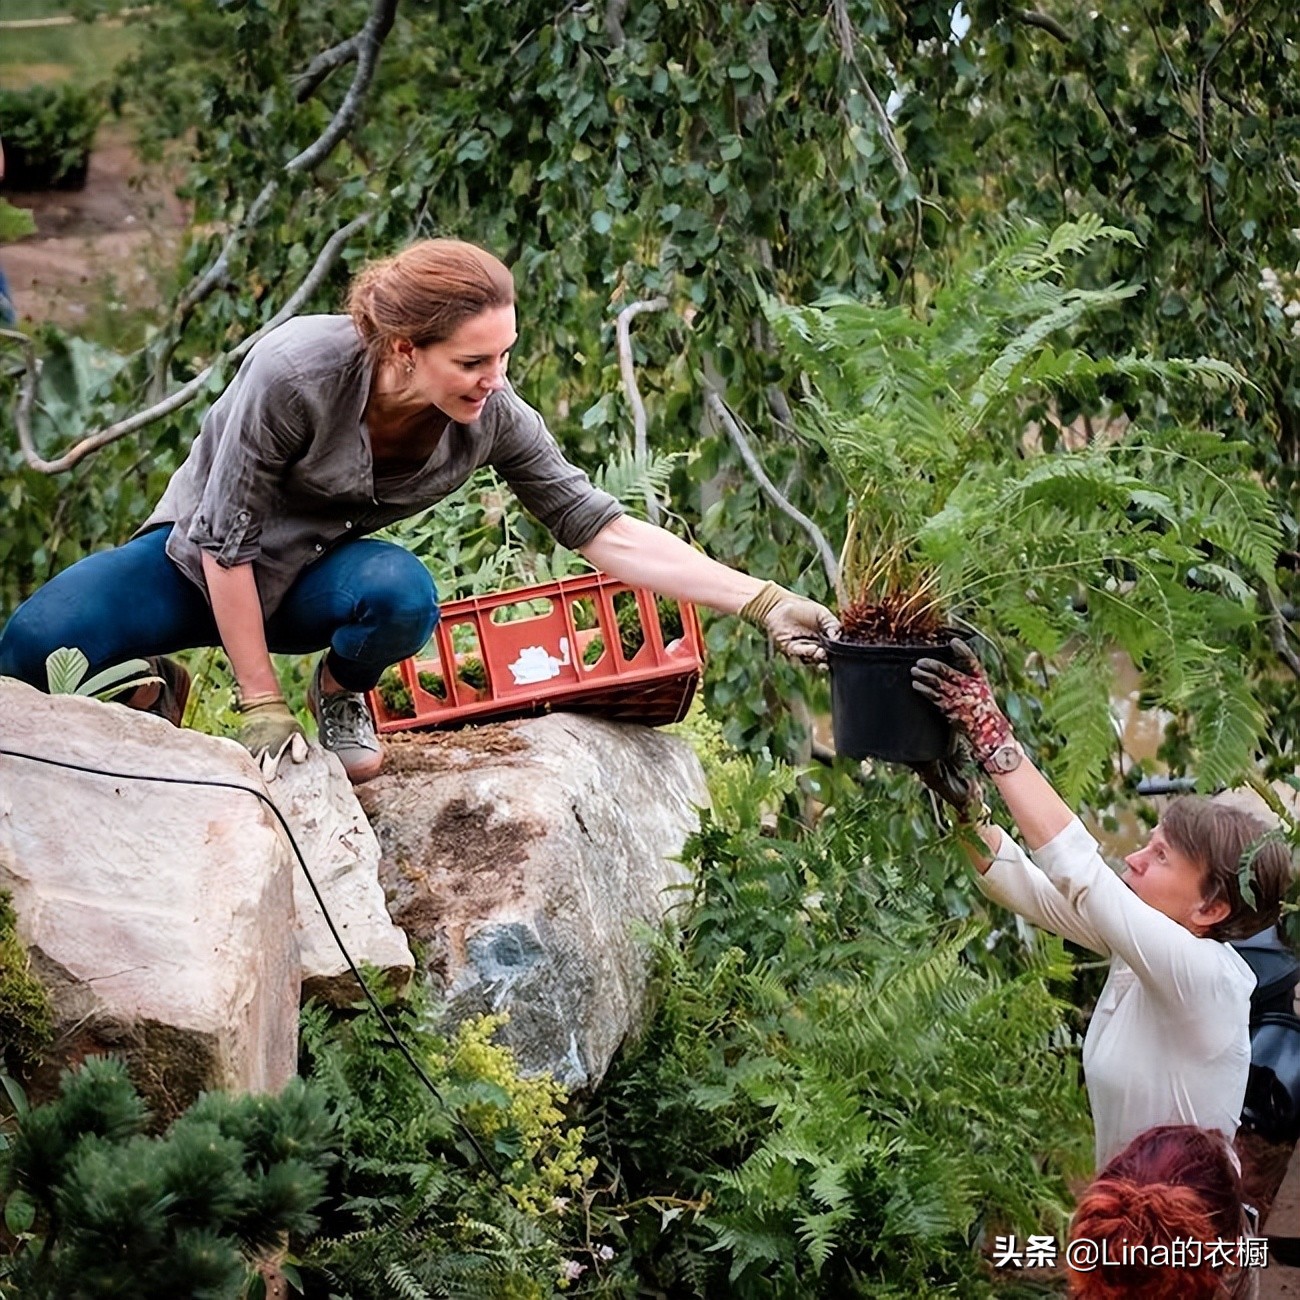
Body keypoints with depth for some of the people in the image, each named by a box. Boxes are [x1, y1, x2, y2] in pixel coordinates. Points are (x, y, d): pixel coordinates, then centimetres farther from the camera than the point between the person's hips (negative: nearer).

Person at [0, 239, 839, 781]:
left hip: (310, 580, 3)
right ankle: (151, 690, 7)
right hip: (198, 561, -3)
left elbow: (603, 531, -18)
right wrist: (262, 707, -19)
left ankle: (342, 695, 1)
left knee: (401, 592, -34)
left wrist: (764, 603, -25)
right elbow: (227, 542, -24)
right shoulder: (296, 373, -34)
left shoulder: (492, 417, -21)